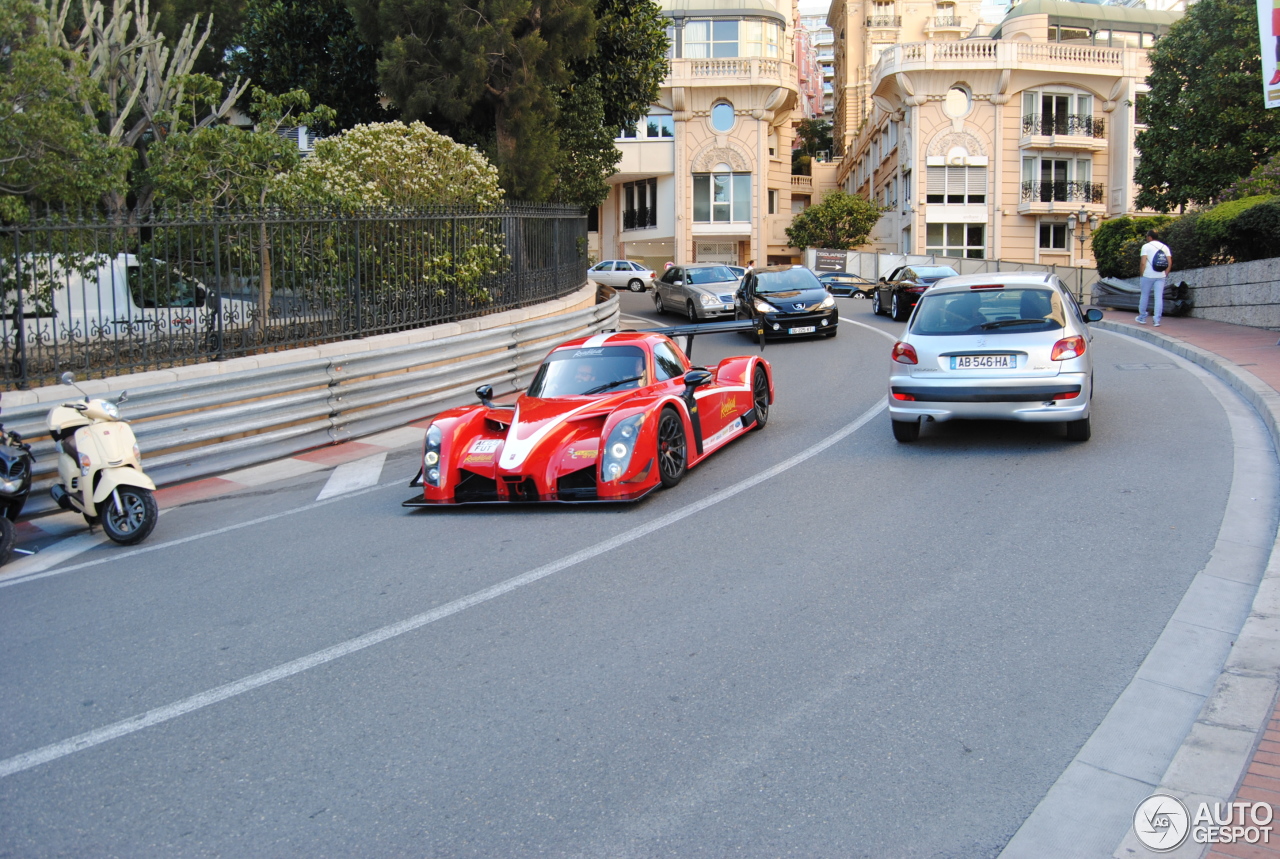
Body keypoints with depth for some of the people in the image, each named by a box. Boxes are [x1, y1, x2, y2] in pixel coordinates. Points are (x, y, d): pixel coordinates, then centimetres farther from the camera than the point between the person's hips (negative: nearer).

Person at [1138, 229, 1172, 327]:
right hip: (1160, 276, 3)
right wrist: (1165, 274, 11)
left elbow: (1143, 262, -12)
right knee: (1159, 298, 1)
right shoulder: (1165, 247, 9)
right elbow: (1170, 263, 5)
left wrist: (1142, 274, -3)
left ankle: (1142, 317, 22)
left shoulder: (1146, 246, -4)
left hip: (1148, 275, -3)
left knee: (1144, 296, 12)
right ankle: (1157, 320, -2)